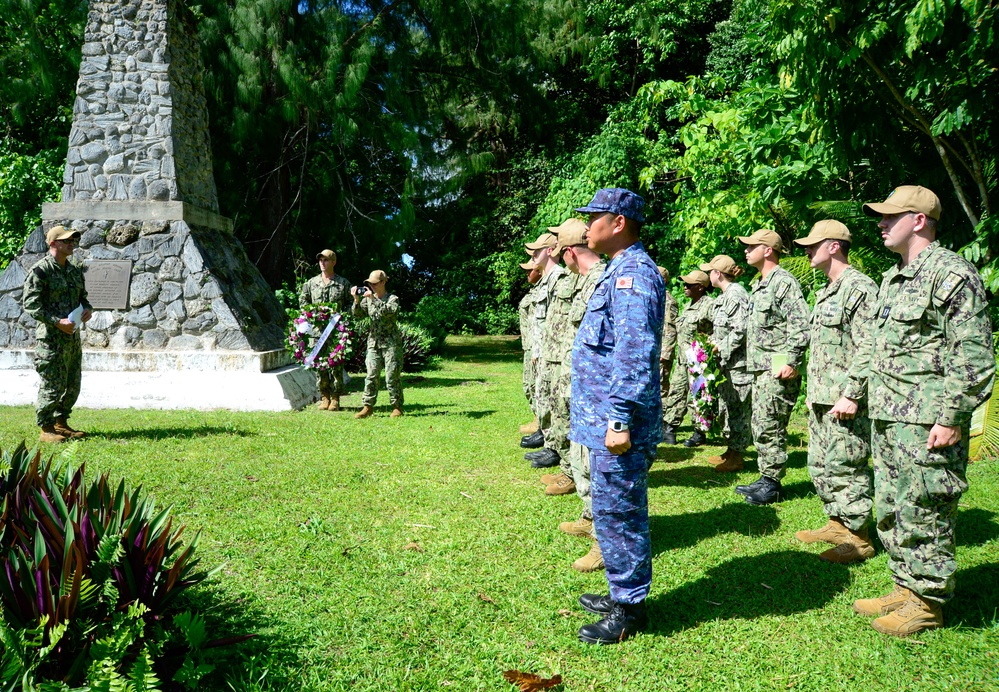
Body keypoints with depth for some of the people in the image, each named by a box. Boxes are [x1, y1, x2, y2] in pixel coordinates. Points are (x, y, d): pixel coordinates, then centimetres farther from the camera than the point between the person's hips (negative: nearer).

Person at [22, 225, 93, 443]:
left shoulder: (75, 271, 14)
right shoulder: (40, 270, -9)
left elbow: (82, 297, 25)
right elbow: (31, 305, -14)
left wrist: (88, 309, 2)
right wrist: (57, 322, -22)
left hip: (73, 336, 8)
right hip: (50, 337, -8)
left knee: (73, 384, 12)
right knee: (52, 385, -5)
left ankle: (61, 423, 26)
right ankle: (46, 428, 7)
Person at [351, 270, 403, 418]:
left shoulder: (393, 299, -2)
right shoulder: (368, 299, 11)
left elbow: (389, 311, -22)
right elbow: (358, 314, 2)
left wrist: (373, 299, -27)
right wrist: (357, 300, -14)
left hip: (391, 343, -4)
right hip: (373, 343, 4)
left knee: (392, 376, -2)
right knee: (371, 376, 0)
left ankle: (397, 407, 7)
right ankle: (367, 406, 5)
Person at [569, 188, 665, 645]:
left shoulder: (633, 274, -17)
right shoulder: (619, 271, 17)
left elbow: (635, 354, -24)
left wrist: (621, 419, -26)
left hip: (617, 423, -10)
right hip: (604, 417, 11)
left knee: (617, 515, 0)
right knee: (614, 512, 18)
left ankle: (628, 610, 14)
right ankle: (623, 593, 32)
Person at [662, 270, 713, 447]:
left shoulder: (709, 305, -11)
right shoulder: (688, 306, 18)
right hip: (682, 359, 9)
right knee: (677, 392, 10)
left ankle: (699, 433, 8)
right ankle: (670, 427, 17)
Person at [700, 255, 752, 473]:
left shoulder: (736, 294, -15)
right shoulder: (725, 296, 16)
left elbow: (741, 330, -23)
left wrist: (722, 347, -15)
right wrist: (714, 341, 8)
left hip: (739, 363, -11)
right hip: (728, 363, 11)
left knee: (738, 409, -3)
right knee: (726, 407, 16)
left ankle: (736, 457, 3)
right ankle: (731, 451, 27)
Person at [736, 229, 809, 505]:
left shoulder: (784, 282, -11)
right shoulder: (759, 285, 19)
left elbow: (801, 327, -18)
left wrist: (791, 362, -22)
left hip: (777, 370, -10)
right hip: (759, 368, 10)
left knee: (769, 427, -7)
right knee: (760, 426, 13)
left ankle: (771, 484, 1)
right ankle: (766, 479, 21)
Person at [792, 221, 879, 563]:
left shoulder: (859, 288, -13)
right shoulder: (826, 291, 18)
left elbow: (867, 349, -20)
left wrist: (852, 395, -23)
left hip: (844, 401, -10)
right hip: (820, 399, 10)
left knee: (845, 466, -4)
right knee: (820, 464, 15)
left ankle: (858, 538, 7)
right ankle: (837, 524, 28)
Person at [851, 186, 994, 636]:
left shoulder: (951, 274, -11)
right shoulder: (892, 279, 18)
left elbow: (973, 357, -16)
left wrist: (953, 418, -19)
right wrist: (871, 403, 21)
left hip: (926, 424, -9)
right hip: (888, 419, 9)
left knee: (924, 514, -1)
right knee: (890, 510, 15)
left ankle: (928, 603, 12)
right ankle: (905, 589, 27)